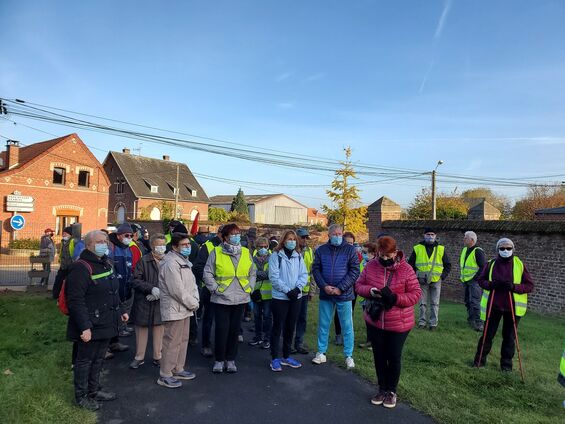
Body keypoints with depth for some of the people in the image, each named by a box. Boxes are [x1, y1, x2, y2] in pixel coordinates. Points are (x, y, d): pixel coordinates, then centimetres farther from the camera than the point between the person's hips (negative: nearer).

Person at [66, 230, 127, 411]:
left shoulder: (106, 264, 10)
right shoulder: (81, 268, -19)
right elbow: (75, 301, -24)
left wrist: (121, 310, 19)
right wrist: (84, 327, -26)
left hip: (105, 324, 8)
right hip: (90, 327, -8)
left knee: (98, 359, 21)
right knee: (84, 361, 9)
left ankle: (94, 390, 37)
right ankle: (81, 396, 26)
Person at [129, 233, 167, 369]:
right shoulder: (143, 261, -5)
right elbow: (135, 281, -9)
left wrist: (161, 293, -12)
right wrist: (151, 289, -19)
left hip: (161, 303, 2)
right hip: (144, 303, -1)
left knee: (159, 330, 11)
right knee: (141, 329, 11)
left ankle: (158, 357, 27)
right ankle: (139, 357, 28)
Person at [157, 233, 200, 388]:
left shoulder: (184, 261, 14)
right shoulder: (170, 263, -20)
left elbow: (192, 284, 15)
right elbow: (178, 290, -23)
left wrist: (195, 301, 0)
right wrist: (192, 304, -13)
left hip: (185, 308, 10)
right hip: (174, 310, -10)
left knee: (183, 340, 18)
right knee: (172, 342, -2)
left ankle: (178, 370, 31)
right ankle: (165, 376, 10)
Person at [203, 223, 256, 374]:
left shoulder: (246, 253, 7)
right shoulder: (216, 252, -4)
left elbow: (252, 273, 15)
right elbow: (207, 273, -3)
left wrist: (250, 288, 5)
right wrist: (215, 288, -8)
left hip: (240, 299, 3)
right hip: (222, 299, -3)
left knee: (235, 330, 11)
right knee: (222, 331, 1)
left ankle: (231, 359, 25)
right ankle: (219, 360, 20)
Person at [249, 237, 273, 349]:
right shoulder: (253, 259, 4)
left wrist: (257, 274, -14)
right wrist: (263, 274, -15)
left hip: (268, 292, -3)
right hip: (256, 292, 3)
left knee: (267, 315, 4)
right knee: (257, 315, 14)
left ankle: (267, 339, 16)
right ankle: (258, 337, 28)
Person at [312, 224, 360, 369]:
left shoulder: (350, 250, -2)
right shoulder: (321, 250, 5)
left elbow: (354, 271, -7)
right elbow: (316, 269, 3)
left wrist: (340, 288, -13)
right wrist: (324, 286, -12)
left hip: (344, 294, -2)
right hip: (325, 294, 2)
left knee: (347, 326, 6)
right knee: (323, 325, 12)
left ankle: (348, 356, 19)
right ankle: (321, 353, 25)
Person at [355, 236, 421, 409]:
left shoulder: (406, 270, -13)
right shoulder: (370, 266, -4)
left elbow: (416, 294, -12)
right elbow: (359, 285, 2)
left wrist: (395, 298, -26)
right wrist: (370, 291, -20)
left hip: (398, 324, -3)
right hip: (374, 321, 3)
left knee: (394, 357, 12)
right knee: (379, 356, 15)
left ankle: (391, 391, 32)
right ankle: (382, 389, 34)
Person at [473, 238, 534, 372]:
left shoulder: (519, 265, -2)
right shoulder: (491, 264, 0)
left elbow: (530, 285, -2)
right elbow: (481, 280, 6)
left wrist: (514, 287, -20)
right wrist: (491, 284, -15)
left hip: (513, 307, 0)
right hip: (493, 305, 0)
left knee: (509, 337, 10)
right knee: (488, 333, 6)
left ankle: (506, 364, 25)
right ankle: (480, 359, 21)